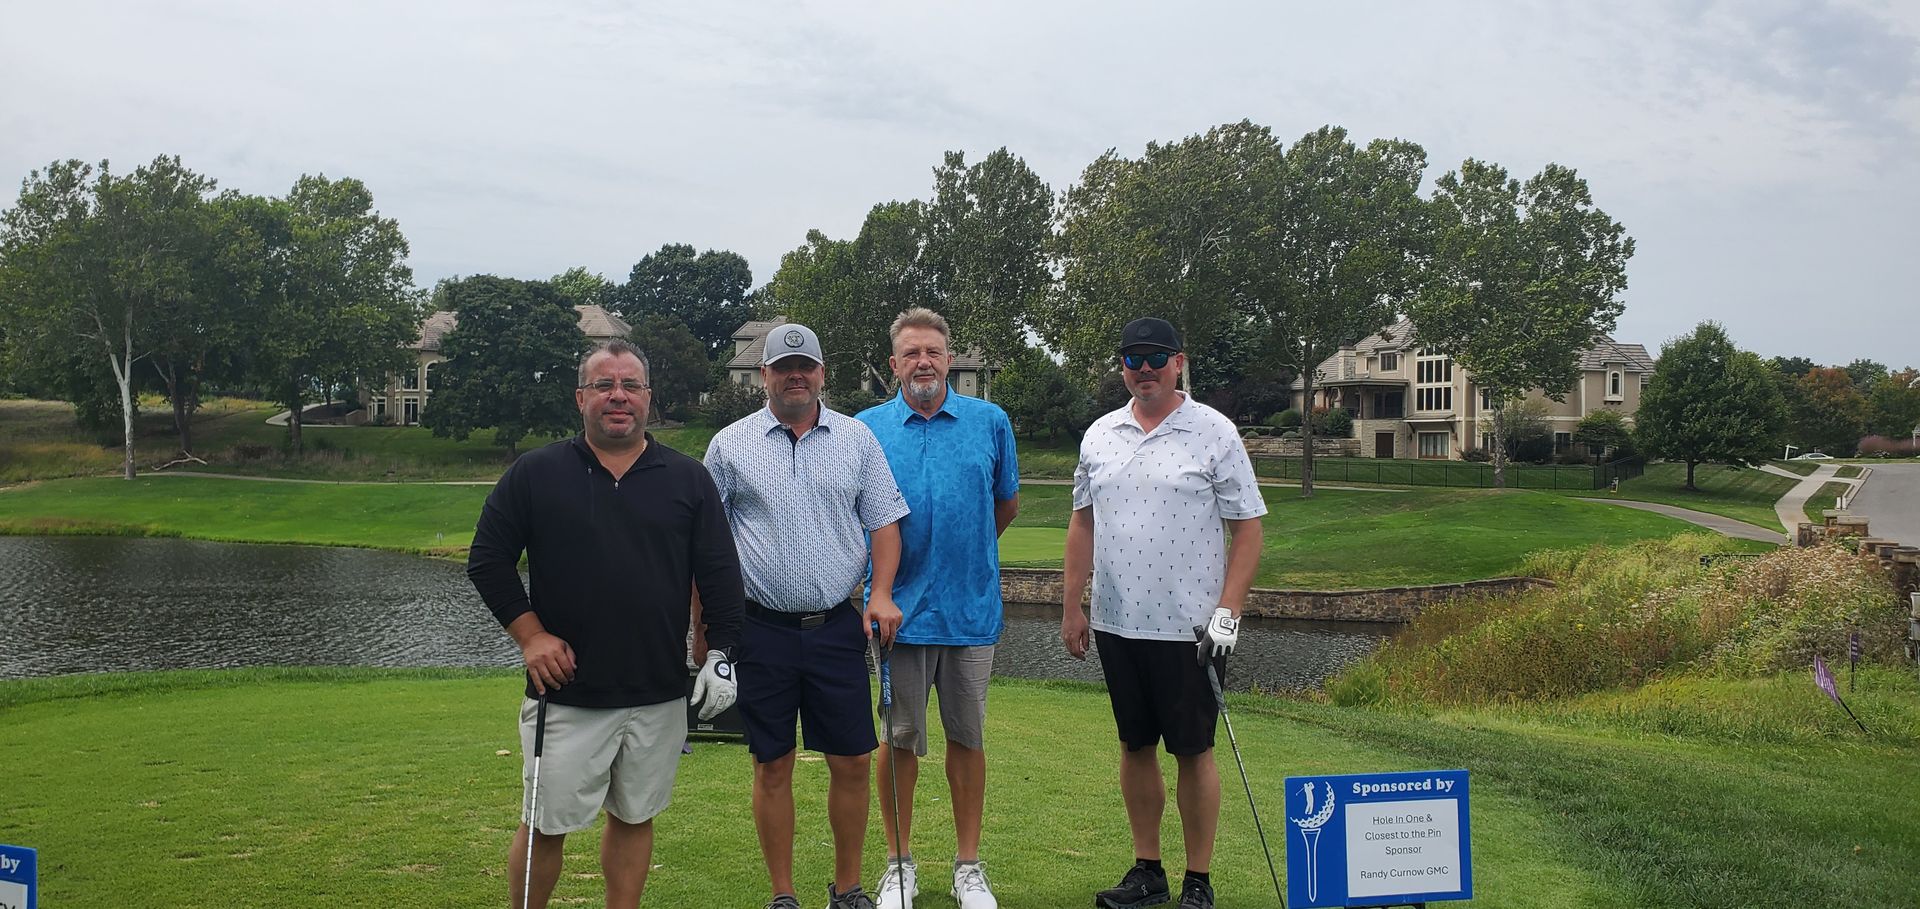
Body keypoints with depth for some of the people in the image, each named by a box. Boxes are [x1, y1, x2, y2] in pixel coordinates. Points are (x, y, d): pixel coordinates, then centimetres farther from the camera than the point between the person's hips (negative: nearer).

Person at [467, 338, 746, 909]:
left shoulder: (688, 479, 5)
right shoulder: (535, 474, 1)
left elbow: (721, 574, 6)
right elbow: (487, 560, 3)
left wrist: (720, 654, -2)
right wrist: (530, 635, -5)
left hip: (659, 695, 2)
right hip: (565, 693, -2)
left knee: (634, 817, 13)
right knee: (545, 825, 5)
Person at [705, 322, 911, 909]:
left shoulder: (857, 438, 7)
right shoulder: (730, 445, 4)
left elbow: (884, 521, 8)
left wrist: (881, 593, -6)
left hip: (837, 628, 1)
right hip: (761, 629, -1)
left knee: (853, 762, 4)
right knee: (772, 766, 6)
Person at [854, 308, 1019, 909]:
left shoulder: (990, 421, 2)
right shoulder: (867, 429, 2)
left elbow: (1006, 504, 15)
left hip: (972, 608, 1)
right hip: (899, 609, 0)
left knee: (967, 737, 9)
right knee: (900, 739, 7)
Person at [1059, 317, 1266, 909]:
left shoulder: (1214, 433, -4)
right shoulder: (1100, 435, 9)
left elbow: (1247, 528, -5)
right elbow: (1082, 523, 14)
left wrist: (1227, 612, -13)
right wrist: (1072, 606, 10)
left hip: (1188, 626, -4)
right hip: (1116, 623, 4)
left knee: (1193, 751, 3)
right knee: (1135, 746, 13)